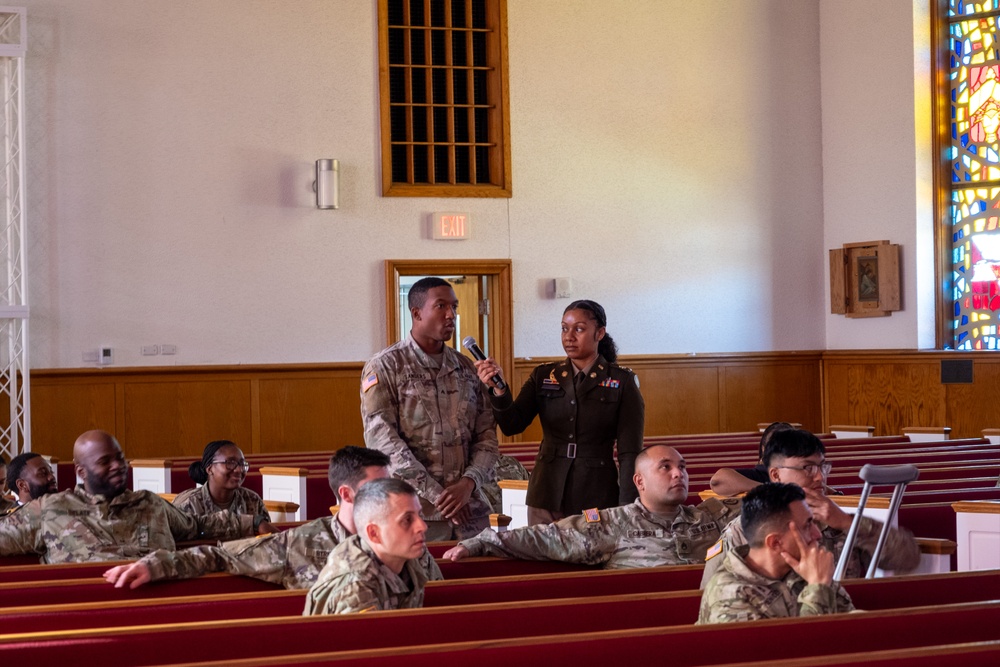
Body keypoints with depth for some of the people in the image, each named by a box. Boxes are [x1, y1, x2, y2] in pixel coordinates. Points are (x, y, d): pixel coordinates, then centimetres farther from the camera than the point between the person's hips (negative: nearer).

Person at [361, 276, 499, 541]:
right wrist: (436, 495, -16)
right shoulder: (384, 368, -3)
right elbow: (383, 441, -11)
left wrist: (469, 483, -11)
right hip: (414, 514, -4)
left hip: (470, 511, 5)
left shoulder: (466, 368, 13)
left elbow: (486, 435, 10)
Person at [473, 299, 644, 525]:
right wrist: (498, 390, -23)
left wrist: (627, 511, -9)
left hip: (597, 498, -2)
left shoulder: (622, 381, 0)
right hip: (547, 498, 2)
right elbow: (511, 426, -4)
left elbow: (630, 453, -2)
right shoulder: (543, 376, 8)